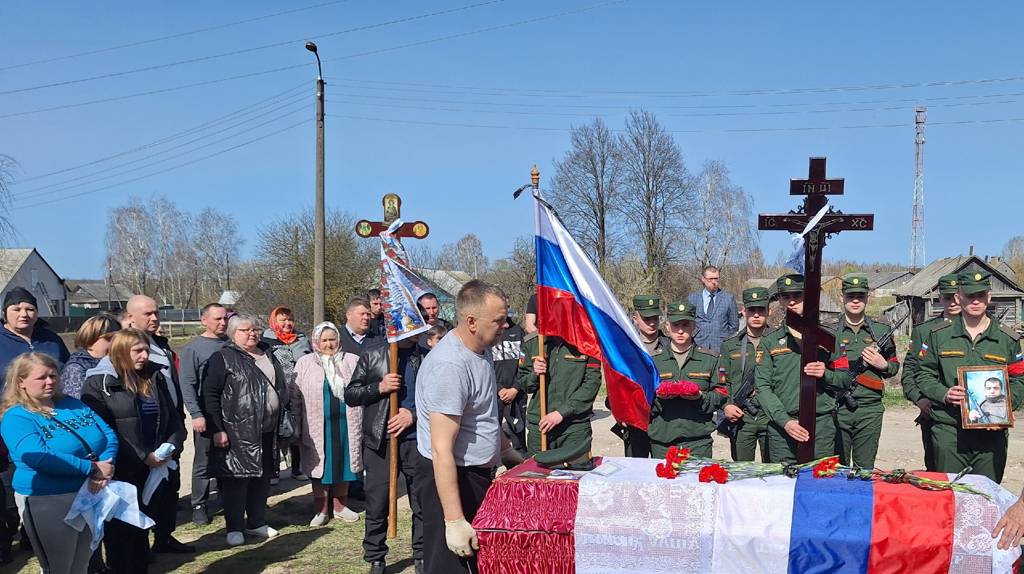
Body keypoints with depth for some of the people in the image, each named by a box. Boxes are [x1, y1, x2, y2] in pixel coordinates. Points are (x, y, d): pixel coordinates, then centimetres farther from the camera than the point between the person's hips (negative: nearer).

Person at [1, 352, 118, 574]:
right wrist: (92, 468, -24)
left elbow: (109, 436, 3)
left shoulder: (72, 404, 9)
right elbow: (40, 457, -25)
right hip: (48, 503, -6)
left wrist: (106, 467, -17)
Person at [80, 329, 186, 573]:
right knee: (120, 530, 5)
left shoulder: (155, 378, 9)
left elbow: (173, 417, 12)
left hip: (153, 470, 5)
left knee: (142, 527, 16)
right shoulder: (99, 383, -8)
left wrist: (171, 446, -8)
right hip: (119, 473, -5)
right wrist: (142, 456, -16)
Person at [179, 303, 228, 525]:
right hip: (207, 417, -4)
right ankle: (199, 506, 15)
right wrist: (196, 414, -14)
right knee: (203, 464, 4)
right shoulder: (193, 348, -4)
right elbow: (187, 384, -7)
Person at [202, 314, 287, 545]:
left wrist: (280, 425, 16)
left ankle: (257, 522, 26)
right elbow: (210, 394, -10)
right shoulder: (222, 358, -5)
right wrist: (216, 430, -16)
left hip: (266, 430, 6)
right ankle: (234, 528, 12)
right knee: (236, 477, 0)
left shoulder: (268, 357, 14)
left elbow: (282, 389, 20)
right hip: (237, 431, -6)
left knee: (263, 477, 12)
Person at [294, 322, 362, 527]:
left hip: (346, 425, 2)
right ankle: (322, 509, 17)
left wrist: (363, 422, 6)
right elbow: (296, 397, 4)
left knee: (343, 464, 9)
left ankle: (340, 506, 24)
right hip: (318, 427, -2)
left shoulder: (352, 361, 6)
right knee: (320, 465, 5)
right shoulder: (304, 364, 2)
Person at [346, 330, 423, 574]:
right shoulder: (372, 356, 4)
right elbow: (350, 395, 4)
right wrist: (379, 387, -11)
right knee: (377, 505, 6)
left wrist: (413, 414, -11)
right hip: (379, 441, 0)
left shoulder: (426, 357, 4)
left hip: (416, 440, 1)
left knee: (423, 503, 7)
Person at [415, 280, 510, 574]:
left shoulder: (480, 349, 4)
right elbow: (441, 451, -29)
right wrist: (454, 520, -30)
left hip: (478, 474, 10)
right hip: (449, 478, -10)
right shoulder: (450, 365, -26)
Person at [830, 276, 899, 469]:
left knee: (865, 467, 6)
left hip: (870, 409, 1)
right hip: (837, 407, -1)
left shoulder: (881, 331, 10)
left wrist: (883, 365, -3)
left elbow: (895, 366, 18)